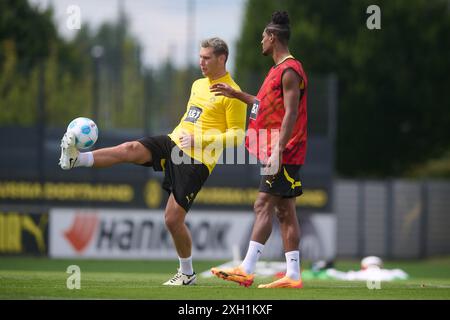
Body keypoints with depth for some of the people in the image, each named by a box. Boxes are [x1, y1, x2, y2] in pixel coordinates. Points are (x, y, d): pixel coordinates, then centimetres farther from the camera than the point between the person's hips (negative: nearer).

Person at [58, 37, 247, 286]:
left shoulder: (232, 94, -8)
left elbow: (238, 135, -12)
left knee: (173, 218, -8)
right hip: (173, 142, 7)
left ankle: (187, 273, 11)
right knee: (131, 149, -21)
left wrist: (200, 140, -19)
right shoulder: (198, 85, 17)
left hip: (197, 160, -7)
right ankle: (76, 159, -36)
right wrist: (178, 136, 15)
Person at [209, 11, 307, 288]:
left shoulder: (290, 70, -13)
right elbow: (268, 105, 31)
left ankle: (246, 270, -14)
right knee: (284, 211, 6)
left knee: (264, 205, -11)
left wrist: (278, 151, -25)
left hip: (284, 152, -10)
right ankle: (293, 275, 4)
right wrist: (236, 94, 36)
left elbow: (291, 114, -20)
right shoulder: (280, 69, 18)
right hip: (277, 152, 10)